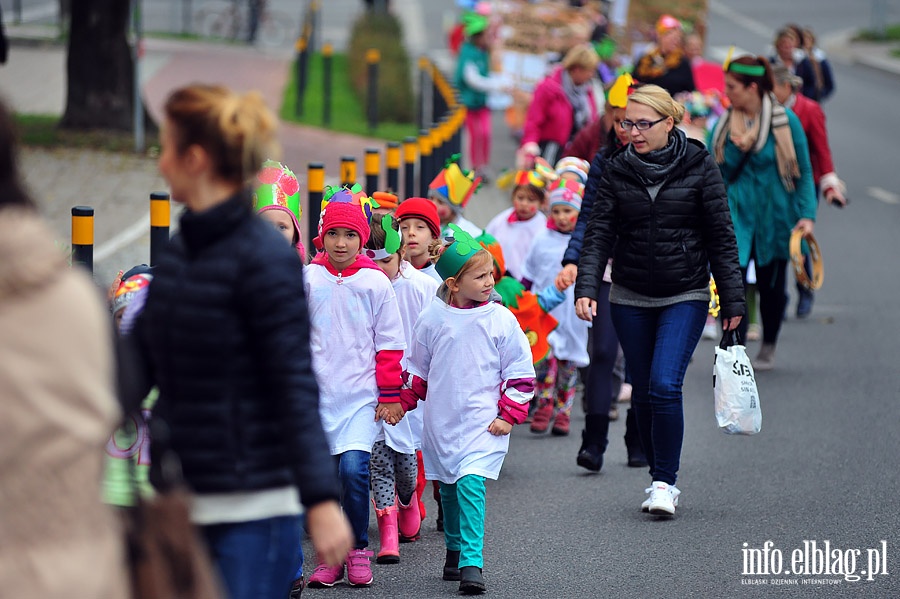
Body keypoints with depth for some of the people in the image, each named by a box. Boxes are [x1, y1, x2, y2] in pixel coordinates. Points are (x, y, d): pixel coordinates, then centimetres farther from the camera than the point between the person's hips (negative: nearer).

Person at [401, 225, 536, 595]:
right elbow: (417, 367, 14)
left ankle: (471, 563, -19)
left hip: (483, 422, -3)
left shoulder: (501, 320, -4)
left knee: (470, 484, -18)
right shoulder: (433, 318, 0)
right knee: (448, 489, 13)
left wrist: (509, 415, -4)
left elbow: (520, 373, 1)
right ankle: (455, 550, 32)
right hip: (441, 422, 3)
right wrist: (403, 402, 14)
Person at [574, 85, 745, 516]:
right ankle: (659, 480, 21)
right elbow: (599, 234, -2)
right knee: (643, 392, 7)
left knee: (665, 386, -16)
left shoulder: (698, 167, -6)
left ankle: (666, 482, -6)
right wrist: (586, 289, -15)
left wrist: (731, 299, -3)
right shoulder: (617, 170, 0)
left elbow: (721, 237, -3)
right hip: (631, 298, 3)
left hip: (685, 296, -3)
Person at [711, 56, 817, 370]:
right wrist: (739, 150, -12)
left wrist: (807, 215, -11)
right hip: (735, 215, 1)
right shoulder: (724, 124, 1)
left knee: (771, 285, 12)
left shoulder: (785, 120, -7)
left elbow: (804, 171, -3)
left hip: (774, 214, -1)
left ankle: (768, 349, 34)